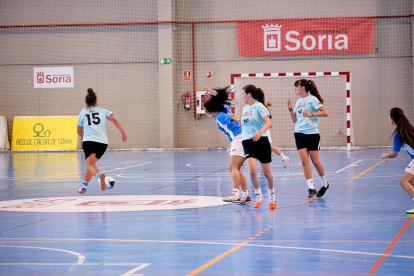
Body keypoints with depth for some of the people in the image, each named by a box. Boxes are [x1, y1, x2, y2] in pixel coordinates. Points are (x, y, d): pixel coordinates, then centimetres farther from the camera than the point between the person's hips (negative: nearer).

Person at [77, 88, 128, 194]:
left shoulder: (83, 112, 17)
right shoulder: (103, 111, 19)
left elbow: (79, 131, 24)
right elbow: (114, 120, 3)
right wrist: (123, 133, 0)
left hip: (89, 141, -3)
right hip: (103, 142, 3)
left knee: (90, 164, -16)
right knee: (91, 163, 20)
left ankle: (99, 175, -48)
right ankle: (84, 185, 15)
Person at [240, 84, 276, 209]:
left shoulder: (259, 106, -8)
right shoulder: (245, 108, 13)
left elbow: (269, 123, -22)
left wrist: (260, 132, -37)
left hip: (261, 141, -4)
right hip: (248, 142, 4)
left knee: (266, 172, 7)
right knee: (252, 170, -16)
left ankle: (272, 196, 28)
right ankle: (258, 195, 2)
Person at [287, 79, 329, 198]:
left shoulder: (312, 99, -5)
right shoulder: (299, 102, 14)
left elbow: (325, 113, -11)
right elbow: (294, 120, 20)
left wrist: (311, 114, -22)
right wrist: (290, 110, 5)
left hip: (312, 134, -6)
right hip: (299, 134, 6)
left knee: (315, 161, 1)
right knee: (304, 161, -7)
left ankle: (324, 184, 22)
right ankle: (311, 188, -8)